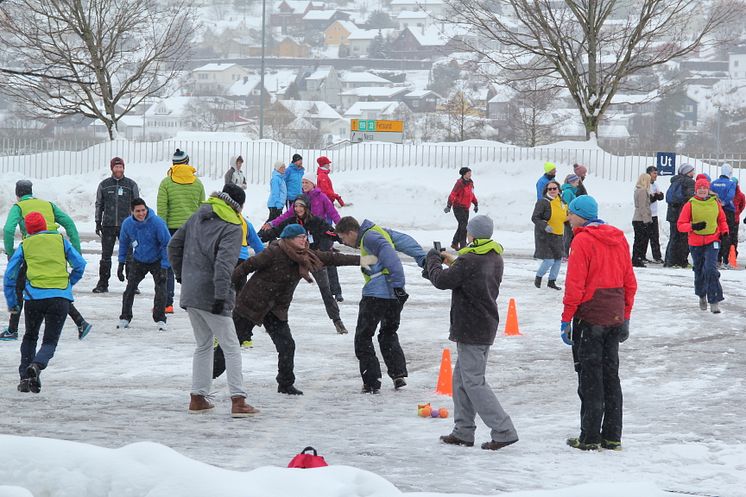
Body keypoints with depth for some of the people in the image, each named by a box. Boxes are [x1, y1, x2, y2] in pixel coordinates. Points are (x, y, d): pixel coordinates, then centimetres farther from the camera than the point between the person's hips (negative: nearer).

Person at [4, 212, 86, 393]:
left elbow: (9, 275, 12)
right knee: (50, 341, 5)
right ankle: (37, 365, -25)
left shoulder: (24, 245, 13)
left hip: (34, 296, 0)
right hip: (60, 296, 0)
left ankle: (25, 377, 12)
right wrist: (69, 283, 28)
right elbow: (80, 264, 12)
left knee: (30, 336, 22)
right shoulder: (60, 240, 14)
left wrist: (12, 303, 18)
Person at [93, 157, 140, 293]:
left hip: (126, 226, -1)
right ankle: (103, 283, 8)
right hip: (108, 226, 1)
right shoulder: (104, 185, 9)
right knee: (105, 256, 2)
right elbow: (99, 204, 14)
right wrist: (98, 223, 8)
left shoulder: (131, 185, 6)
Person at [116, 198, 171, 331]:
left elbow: (167, 244, -19)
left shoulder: (157, 222, -25)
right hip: (138, 261, 3)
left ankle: (160, 320, -1)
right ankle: (125, 318, 10)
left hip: (156, 261, -3)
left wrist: (164, 267, -21)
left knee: (160, 289, -11)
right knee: (130, 289, -3)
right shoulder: (127, 224, -13)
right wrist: (121, 263, 5)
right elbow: (123, 243, 5)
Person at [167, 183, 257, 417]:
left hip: (189, 293, 7)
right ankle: (238, 400, -6)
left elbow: (174, 245, 16)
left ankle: (198, 398, 18)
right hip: (210, 295, -7)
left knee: (203, 345, 19)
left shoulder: (197, 217, 11)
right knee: (231, 347, 0)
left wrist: (181, 274, 24)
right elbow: (224, 263, -21)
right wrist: (221, 296, -21)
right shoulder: (231, 228, -11)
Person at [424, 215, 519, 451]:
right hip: (487, 327, 9)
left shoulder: (468, 261, -21)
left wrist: (434, 258, 0)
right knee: (462, 378, 17)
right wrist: (451, 262, 12)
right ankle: (463, 432, 20)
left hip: (471, 329, -9)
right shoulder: (495, 258, 8)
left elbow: (442, 280, -17)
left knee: (473, 381, -5)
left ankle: (504, 431, -9)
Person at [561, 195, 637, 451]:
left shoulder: (582, 240, -12)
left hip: (590, 318, -7)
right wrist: (625, 315, 19)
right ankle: (612, 436, 16)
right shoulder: (618, 238, 10)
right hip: (615, 318, 7)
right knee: (610, 375, 13)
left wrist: (566, 319, -11)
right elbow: (630, 282, 13)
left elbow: (575, 284, -16)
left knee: (589, 377, -1)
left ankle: (590, 437, 1)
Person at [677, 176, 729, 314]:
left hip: (712, 241, -1)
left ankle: (715, 301, -15)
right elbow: (681, 225, -5)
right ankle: (702, 296, 38)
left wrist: (724, 231, -1)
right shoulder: (690, 205, -5)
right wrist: (693, 226, -23)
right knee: (699, 271, 13)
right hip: (696, 243, 1)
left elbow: (722, 219, 16)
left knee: (711, 269, -17)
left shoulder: (715, 203, 1)